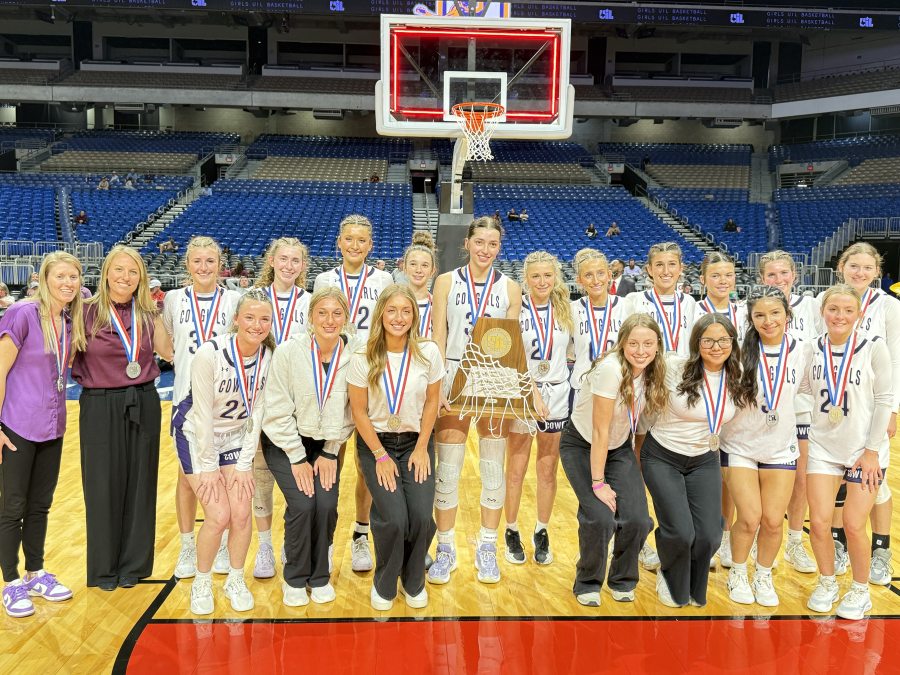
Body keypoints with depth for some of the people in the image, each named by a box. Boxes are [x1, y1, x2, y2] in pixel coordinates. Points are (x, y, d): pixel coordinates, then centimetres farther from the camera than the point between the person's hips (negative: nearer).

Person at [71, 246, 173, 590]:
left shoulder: (147, 313, 5)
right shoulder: (87, 312, -5)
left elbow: (169, 351, 8)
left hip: (143, 405, 3)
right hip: (100, 408, -3)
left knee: (140, 484, 9)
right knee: (103, 487, 6)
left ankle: (133, 564, 25)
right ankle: (104, 568, 24)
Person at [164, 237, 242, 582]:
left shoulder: (234, 300, 0)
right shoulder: (174, 299, 3)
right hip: (187, 396, 1)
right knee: (187, 475, 8)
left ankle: (222, 547, 24)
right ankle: (187, 549, 22)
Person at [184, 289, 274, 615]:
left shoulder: (269, 356, -12)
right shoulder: (209, 353, -25)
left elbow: (256, 411, -7)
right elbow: (203, 414, -20)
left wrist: (244, 463, -7)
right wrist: (208, 467, -15)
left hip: (237, 438, 4)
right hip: (198, 438, -3)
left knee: (242, 513, -5)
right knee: (218, 515, -11)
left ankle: (235, 580, 19)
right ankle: (202, 582, 14)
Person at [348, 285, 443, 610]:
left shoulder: (428, 352, -6)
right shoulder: (363, 358, -10)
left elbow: (432, 401, 2)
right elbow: (359, 411, -5)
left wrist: (421, 448, -3)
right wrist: (381, 455, -7)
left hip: (415, 442, 1)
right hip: (375, 443, -1)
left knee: (422, 515, -15)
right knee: (393, 518, -17)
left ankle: (413, 581, 16)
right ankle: (384, 584, 14)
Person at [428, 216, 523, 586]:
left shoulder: (510, 288, 5)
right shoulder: (446, 282, 3)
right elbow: (438, 337, -1)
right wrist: (437, 386, -11)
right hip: (455, 378, -1)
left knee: (493, 468, 6)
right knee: (447, 468, 1)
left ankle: (487, 548, 20)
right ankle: (445, 549, 15)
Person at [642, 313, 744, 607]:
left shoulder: (738, 378, -7)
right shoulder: (675, 368, -20)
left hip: (705, 460, 4)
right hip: (662, 457, -4)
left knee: (709, 536, -5)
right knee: (680, 532, -14)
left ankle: (693, 590, 28)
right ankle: (670, 581, 22)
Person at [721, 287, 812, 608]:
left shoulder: (802, 351, -5)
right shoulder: (740, 350, -13)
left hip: (781, 448, 2)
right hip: (740, 446, -2)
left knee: (773, 521, 0)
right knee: (750, 518, -6)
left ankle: (763, 576, 27)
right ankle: (737, 574, 21)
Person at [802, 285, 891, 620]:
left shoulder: (873, 347, -8)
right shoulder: (812, 348, 0)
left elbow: (884, 399, -6)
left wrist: (872, 450, -8)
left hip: (865, 450, -2)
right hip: (823, 447, 2)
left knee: (853, 526, -1)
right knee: (819, 522, -1)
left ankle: (860, 591, 23)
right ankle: (827, 582, 24)